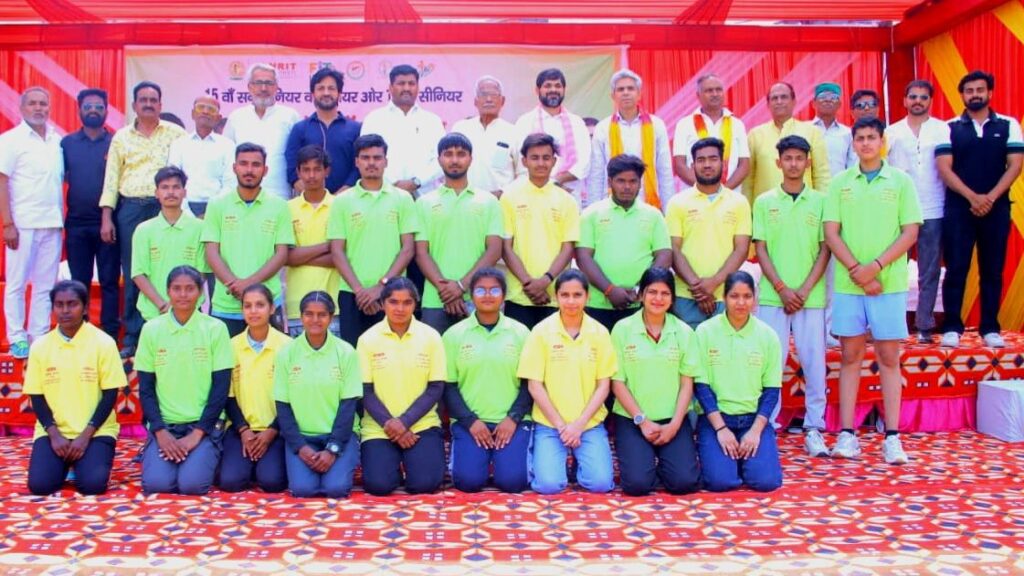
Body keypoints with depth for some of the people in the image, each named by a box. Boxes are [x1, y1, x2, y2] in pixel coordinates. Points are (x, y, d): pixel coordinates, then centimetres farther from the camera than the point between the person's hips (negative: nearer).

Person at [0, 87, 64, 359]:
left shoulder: (57, 141, 11)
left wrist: (62, 219, 7)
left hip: (52, 224, 4)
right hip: (22, 223, -4)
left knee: (46, 285, 7)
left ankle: (40, 337, 13)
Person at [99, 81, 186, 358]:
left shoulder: (175, 134, 7)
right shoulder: (121, 137, 12)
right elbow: (111, 178, 9)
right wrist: (106, 218, 2)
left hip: (164, 208, -2)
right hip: (130, 208, 2)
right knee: (132, 274, 4)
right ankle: (132, 336, 11)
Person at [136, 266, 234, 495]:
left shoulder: (216, 329, -3)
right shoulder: (151, 329, 1)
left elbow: (221, 387, -4)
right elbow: (145, 388, 3)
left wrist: (197, 433, -11)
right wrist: (160, 431, -9)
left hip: (204, 425, -1)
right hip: (164, 424, 2)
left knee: (192, 483, -22)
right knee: (156, 483, -20)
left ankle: (205, 456, 10)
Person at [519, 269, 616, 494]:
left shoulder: (600, 332, 0)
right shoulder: (541, 331, -5)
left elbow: (603, 385, 0)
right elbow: (535, 385, -5)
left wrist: (579, 424, -9)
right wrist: (561, 425, -9)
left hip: (591, 423, 1)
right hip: (549, 423, -1)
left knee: (600, 482, -15)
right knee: (548, 484, -18)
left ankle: (581, 459, 17)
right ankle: (538, 456, 15)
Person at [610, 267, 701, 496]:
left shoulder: (684, 332, 2)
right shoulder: (622, 329, -4)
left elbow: (687, 383, 1)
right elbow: (617, 382, -4)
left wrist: (674, 424, -9)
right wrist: (642, 420, -9)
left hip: (673, 418, 2)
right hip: (631, 418, -1)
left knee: (684, 482, -16)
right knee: (638, 483, -18)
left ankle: (663, 459, 17)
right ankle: (642, 458, 16)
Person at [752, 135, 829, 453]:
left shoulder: (820, 201, 5)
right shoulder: (764, 201, 5)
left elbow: (825, 250, 3)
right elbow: (760, 250, 2)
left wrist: (804, 289, -7)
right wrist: (782, 288, -8)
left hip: (811, 296, 1)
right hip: (772, 296, 0)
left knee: (814, 363, 3)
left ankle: (814, 428, 13)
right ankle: (766, 424, 11)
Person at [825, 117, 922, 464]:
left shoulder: (901, 181, 4)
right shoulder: (840, 182, 7)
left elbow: (910, 232, -1)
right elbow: (831, 232, 1)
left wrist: (876, 266, -12)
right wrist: (857, 271, -9)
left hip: (890, 284, -1)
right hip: (848, 284, 1)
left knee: (889, 357, 4)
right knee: (850, 356, 5)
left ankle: (892, 436, 8)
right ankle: (847, 434, 8)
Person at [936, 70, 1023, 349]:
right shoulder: (950, 128, 5)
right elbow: (944, 168, -3)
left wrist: (990, 197, -12)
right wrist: (972, 197, -13)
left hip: (997, 208, 1)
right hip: (958, 208, -1)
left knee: (992, 271, 5)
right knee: (956, 270, -1)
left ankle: (990, 328, 11)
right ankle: (952, 328, 4)